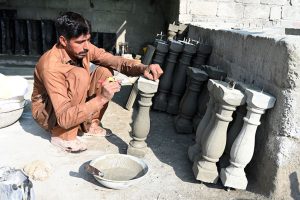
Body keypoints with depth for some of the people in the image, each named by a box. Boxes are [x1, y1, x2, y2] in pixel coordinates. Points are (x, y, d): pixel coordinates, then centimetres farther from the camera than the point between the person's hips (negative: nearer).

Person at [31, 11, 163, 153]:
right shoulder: (51, 66, -34)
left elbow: (115, 61, -16)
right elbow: (64, 118, -39)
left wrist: (143, 68, -36)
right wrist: (101, 98, -46)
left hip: (75, 105, 7)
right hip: (47, 113, -6)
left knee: (105, 71, -13)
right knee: (80, 75, -32)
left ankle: (90, 124, 1)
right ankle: (63, 136, -17)